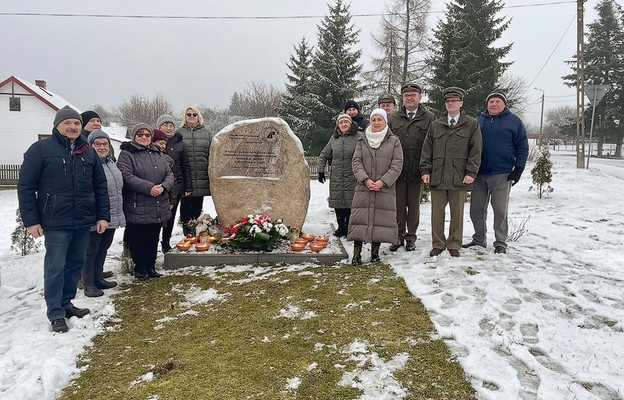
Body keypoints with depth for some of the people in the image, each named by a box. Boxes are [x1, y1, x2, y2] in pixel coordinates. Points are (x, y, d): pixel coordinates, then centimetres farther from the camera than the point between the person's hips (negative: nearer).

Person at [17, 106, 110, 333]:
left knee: (76, 264, 13)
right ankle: (56, 313, 11)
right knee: (55, 268, 0)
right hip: (56, 223, -5)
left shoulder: (88, 152, 10)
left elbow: (100, 186, 13)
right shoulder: (41, 149, -4)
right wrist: (31, 220, -10)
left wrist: (103, 215, 7)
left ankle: (66, 303, 28)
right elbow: (26, 186, -6)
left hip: (84, 221, 5)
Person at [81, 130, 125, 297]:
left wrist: (119, 214, 26)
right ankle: (89, 284, 16)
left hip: (112, 218, 8)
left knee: (103, 249, 19)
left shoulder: (111, 162, 13)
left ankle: (98, 278, 32)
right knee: (90, 252, 5)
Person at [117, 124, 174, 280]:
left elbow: (169, 174, 10)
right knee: (138, 239, 4)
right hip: (137, 208, -5)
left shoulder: (157, 153, 16)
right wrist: (149, 188, -22)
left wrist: (163, 187, -11)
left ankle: (151, 267, 26)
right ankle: (140, 268, 19)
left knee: (153, 239, 13)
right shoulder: (127, 154, -4)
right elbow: (127, 176, -17)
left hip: (158, 207, 6)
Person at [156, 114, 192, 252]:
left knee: (171, 215, 10)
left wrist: (188, 187, 6)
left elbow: (186, 166, 11)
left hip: (176, 185, 2)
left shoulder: (179, 143, 9)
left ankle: (166, 243, 24)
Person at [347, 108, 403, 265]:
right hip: (363, 188, 1)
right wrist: (366, 180, -13)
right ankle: (356, 253, 3)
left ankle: (375, 252, 15)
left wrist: (383, 181, -13)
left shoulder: (394, 141, 5)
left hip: (385, 189, -1)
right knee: (360, 218, -3)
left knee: (380, 220, 1)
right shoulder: (362, 140, 10)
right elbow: (356, 162, 2)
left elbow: (397, 165, -1)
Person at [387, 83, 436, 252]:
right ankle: (399, 236, 19)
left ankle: (411, 237, 20)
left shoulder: (429, 118, 4)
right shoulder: (393, 118, 10)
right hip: (397, 170, 1)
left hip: (417, 171, -1)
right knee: (398, 205, 7)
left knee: (414, 206, 8)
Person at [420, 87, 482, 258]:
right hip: (437, 177, 2)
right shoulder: (435, 125, 13)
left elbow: (475, 151, 1)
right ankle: (438, 244, 17)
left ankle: (454, 245, 19)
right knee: (437, 212, 5)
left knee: (457, 213, 6)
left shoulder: (471, 124, 6)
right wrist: (425, 170, 1)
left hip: (459, 178, -2)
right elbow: (427, 149, 11)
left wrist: (471, 172, -8)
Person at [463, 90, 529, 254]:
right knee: (476, 209, 8)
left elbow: (522, 147, 1)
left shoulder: (514, 121, 3)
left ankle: (501, 243, 13)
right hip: (479, 174, 4)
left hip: (501, 175, -3)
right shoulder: (478, 120, 11)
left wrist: (518, 169, -7)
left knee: (500, 210, 3)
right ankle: (479, 239, 23)